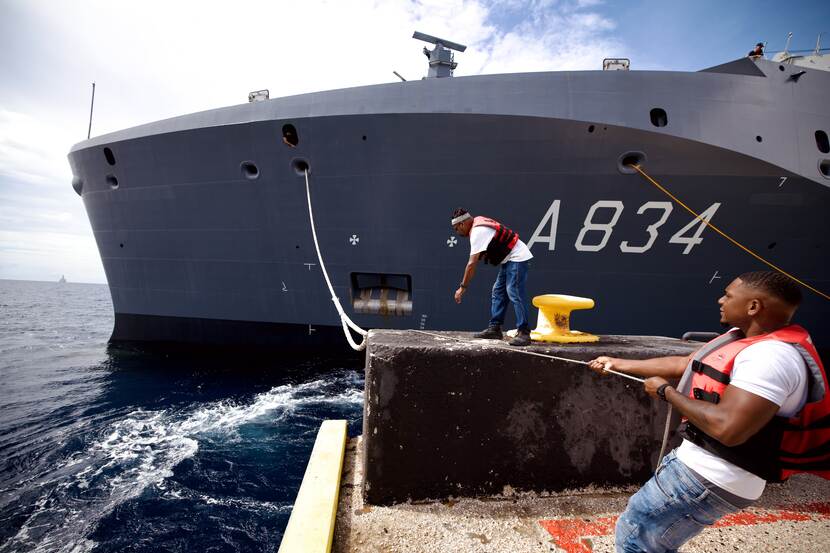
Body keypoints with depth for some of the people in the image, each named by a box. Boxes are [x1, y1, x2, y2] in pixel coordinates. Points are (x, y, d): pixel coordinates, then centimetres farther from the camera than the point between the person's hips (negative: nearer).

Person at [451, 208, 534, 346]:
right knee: (498, 292, 10)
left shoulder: (477, 232, -20)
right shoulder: (479, 223, 10)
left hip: (517, 258, -11)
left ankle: (524, 333, -14)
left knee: (514, 293, -16)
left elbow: (472, 263, -23)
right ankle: (495, 328, 13)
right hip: (509, 258, 11)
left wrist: (462, 287, -18)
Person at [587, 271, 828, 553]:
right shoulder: (743, 336, 7)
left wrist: (666, 391, -17)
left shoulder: (771, 355, -24)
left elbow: (728, 428, -32)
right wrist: (618, 364, 19)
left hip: (711, 479, -9)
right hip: (702, 465, 9)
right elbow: (683, 364, 15)